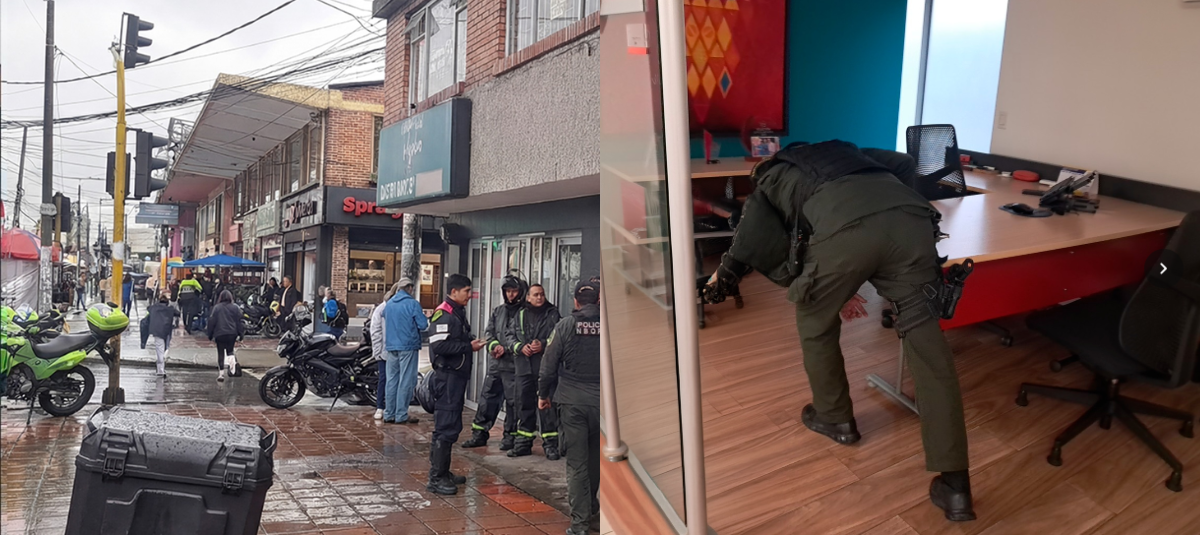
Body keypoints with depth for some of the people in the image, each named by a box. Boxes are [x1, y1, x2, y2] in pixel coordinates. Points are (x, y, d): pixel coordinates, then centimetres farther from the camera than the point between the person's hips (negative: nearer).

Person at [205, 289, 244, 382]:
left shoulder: (216, 308, 0)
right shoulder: (235, 308, 1)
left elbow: (211, 321, 2)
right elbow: (239, 321, 1)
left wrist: (210, 335, 10)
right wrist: (240, 334, 6)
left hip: (219, 334, -1)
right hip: (232, 333, 1)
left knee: (220, 353, 8)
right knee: (230, 350, 16)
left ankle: (221, 373, 4)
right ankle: (233, 362, -14)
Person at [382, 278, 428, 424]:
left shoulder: (389, 304, 9)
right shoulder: (412, 304, -10)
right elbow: (423, 325, -11)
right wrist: (423, 316, 8)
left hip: (391, 347, 6)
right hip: (408, 346, -6)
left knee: (392, 380, 11)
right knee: (406, 381, -1)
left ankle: (389, 414, 13)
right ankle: (401, 415, 0)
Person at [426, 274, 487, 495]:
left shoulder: (458, 313, 18)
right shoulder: (443, 314, -14)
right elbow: (439, 345, -24)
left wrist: (471, 344, 4)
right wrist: (468, 347, -18)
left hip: (457, 376, 10)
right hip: (447, 376, -10)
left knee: (451, 427, 15)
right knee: (446, 428, -8)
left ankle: (443, 473, 25)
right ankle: (435, 479, -1)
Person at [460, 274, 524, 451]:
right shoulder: (498, 311, 15)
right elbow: (488, 332, 12)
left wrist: (506, 349, -17)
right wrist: (494, 346, -7)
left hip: (514, 365, -6)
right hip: (495, 364, 6)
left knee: (512, 401, 1)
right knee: (487, 398, 10)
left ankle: (510, 436, 14)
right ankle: (479, 434, 19)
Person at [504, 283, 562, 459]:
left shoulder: (553, 314, 4)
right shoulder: (520, 315, 13)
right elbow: (509, 336, 11)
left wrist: (543, 345, -16)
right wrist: (520, 347, -7)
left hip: (546, 367, -3)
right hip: (524, 367, 4)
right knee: (524, 404, 10)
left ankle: (550, 443, 4)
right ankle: (524, 442, 21)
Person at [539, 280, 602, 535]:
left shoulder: (565, 325, -4)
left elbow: (549, 364, -3)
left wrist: (543, 394, 10)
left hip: (571, 401, -1)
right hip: (600, 401, 2)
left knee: (576, 462, 2)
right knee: (595, 458, 19)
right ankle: (592, 507, 34)